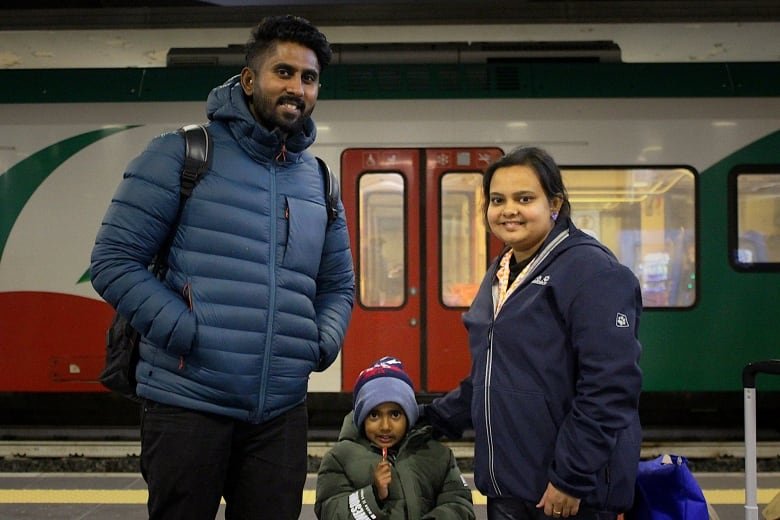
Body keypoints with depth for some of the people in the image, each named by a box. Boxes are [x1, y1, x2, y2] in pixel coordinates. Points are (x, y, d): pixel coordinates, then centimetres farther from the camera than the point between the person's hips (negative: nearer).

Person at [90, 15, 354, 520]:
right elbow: (114, 260, -8)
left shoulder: (318, 179, 13)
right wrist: (187, 334, -15)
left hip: (282, 412, 5)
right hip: (187, 403, -4)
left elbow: (338, 285, 21)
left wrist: (322, 345, 3)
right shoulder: (182, 155, -4)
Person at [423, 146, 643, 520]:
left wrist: (572, 476, -21)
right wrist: (434, 419, 18)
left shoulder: (591, 271, -13)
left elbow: (609, 387, -20)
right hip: (506, 487, 8)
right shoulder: (500, 275, 14)